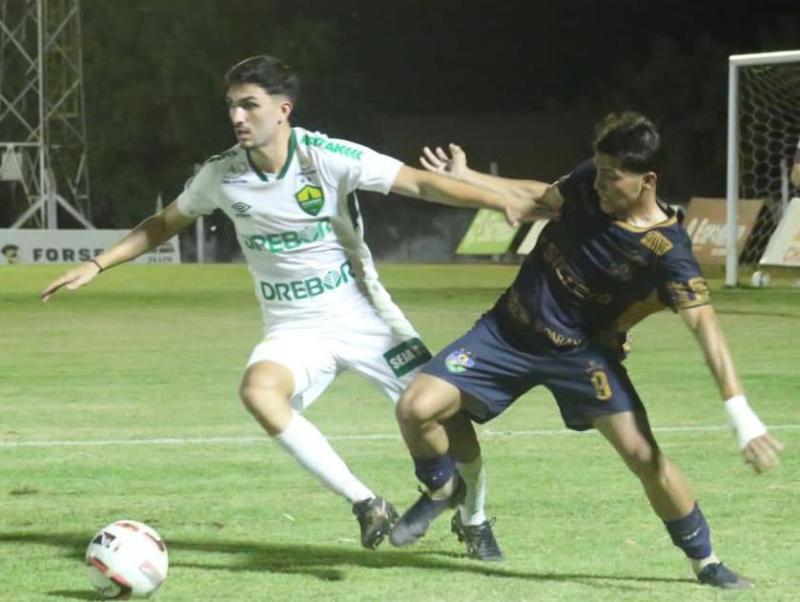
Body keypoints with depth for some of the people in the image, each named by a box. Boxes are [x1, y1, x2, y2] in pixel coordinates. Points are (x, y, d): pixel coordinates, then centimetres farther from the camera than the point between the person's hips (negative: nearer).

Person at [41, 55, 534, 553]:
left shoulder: (327, 158, -16)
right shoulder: (222, 175, -5)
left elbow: (421, 183, -18)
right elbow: (164, 224, 14)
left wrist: (502, 202, -29)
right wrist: (97, 265, 9)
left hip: (364, 317, -2)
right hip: (293, 330, 2)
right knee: (259, 392, -30)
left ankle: (474, 516, 22)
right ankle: (366, 505, -23)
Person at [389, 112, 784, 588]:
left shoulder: (668, 250, -23)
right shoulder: (588, 183, -9)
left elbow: (705, 325, -32)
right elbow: (542, 199, 15)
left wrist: (740, 413, -42)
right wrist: (463, 177, 13)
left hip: (583, 352, -4)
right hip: (509, 330, 4)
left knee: (643, 453, -16)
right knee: (417, 409, -12)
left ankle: (707, 562, 5)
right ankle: (442, 490, 22)